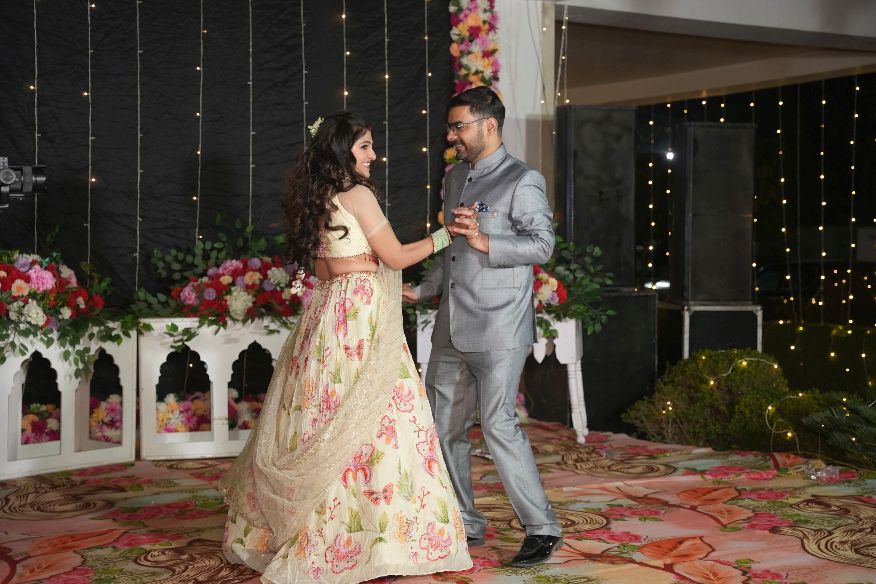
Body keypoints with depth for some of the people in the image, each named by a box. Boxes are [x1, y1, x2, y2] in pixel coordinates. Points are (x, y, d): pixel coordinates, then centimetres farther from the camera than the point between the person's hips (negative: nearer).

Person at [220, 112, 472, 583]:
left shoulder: (315, 199, 13)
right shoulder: (358, 195, -11)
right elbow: (396, 257, -6)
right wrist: (446, 235, 4)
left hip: (326, 310, 8)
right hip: (362, 316, -8)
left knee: (322, 419, 13)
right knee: (374, 419, -4)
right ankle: (383, 533, 0)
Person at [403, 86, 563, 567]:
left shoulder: (522, 180, -6)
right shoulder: (454, 177, 17)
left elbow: (542, 244, -14)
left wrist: (485, 242, -24)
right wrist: (422, 291, 19)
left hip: (498, 329, -8)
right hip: (451, 328, 8)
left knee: (498, 424, -12)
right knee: (444, 426, 10)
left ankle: (542, 529, 1)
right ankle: (464, 525, 23)